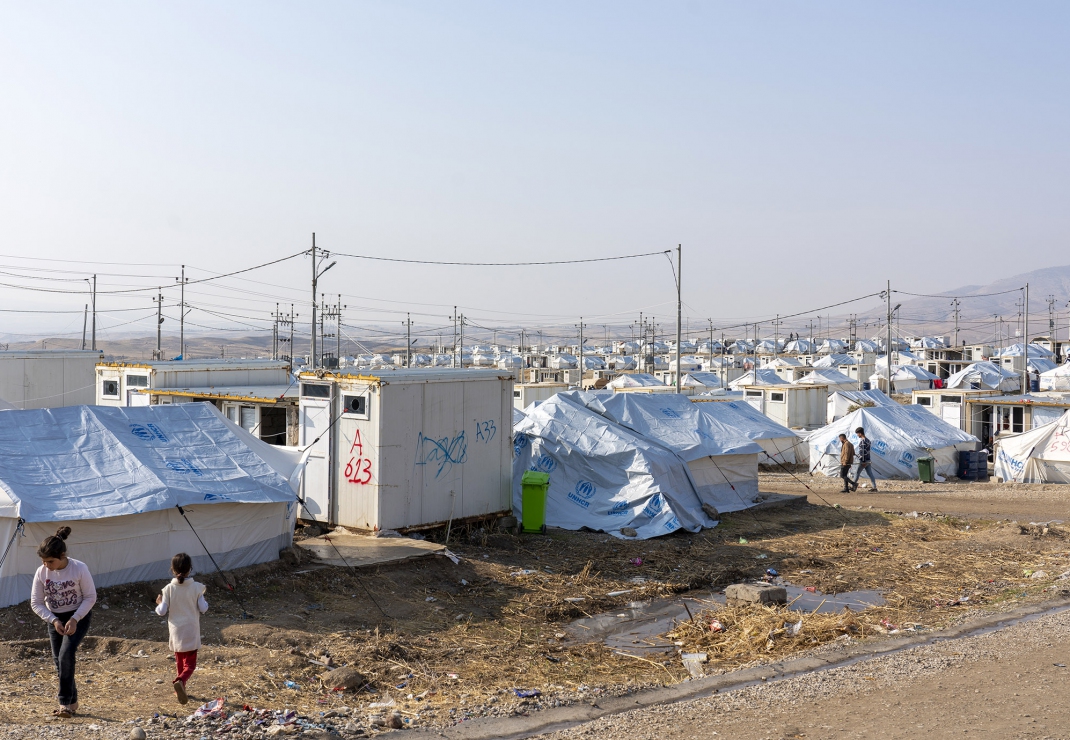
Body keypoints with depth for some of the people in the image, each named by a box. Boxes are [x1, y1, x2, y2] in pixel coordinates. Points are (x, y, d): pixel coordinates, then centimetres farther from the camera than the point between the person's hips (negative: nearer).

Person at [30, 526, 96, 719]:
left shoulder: (79, 568, -23)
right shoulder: (41, 573, -14)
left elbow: (90, 597, -13)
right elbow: (36, 603, -5)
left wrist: (74, 619, -21)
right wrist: (53, 621, -16)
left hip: (79, 616, -4)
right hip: (55, 619, 4)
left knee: (65, 654, -20)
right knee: (58, 659, 4)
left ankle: (66, 702, -12)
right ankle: (72, 701, 19)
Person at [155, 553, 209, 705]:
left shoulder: (169, 589, -7)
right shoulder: (196, 587, -9)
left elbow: (162, 611, -8)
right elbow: (203, 608, -7)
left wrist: (159, 604, 13)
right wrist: (202, 598, 13)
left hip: (175, 632, 2)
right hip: (191, 632, -2)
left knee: (179, 662, 20)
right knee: (190, 664, 2)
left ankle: (181, 689, 29)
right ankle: (180, 681, -26)